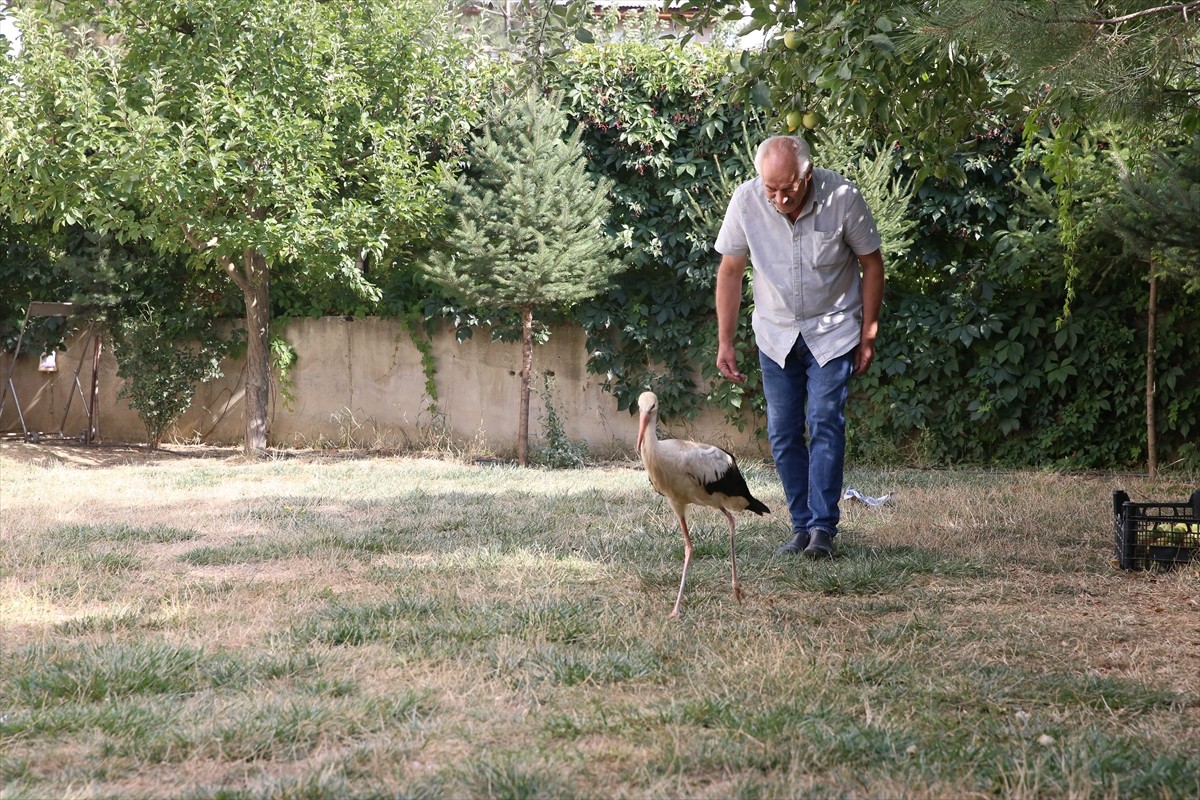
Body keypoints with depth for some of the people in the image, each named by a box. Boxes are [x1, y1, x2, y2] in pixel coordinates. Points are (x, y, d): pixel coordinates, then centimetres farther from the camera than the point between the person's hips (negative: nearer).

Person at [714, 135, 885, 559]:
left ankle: (823, 527, -11)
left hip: (833, 330, -2)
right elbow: (730, 272, -3)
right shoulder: (746, 201, -16)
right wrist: (725, 342, -3)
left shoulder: (842, 197, -21)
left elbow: (871, 262, -6)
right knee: (783, 433, 2)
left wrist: (868, 334, -4)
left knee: (825, 423, -13)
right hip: (776, 333, 3)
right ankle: (801, 526, 12)